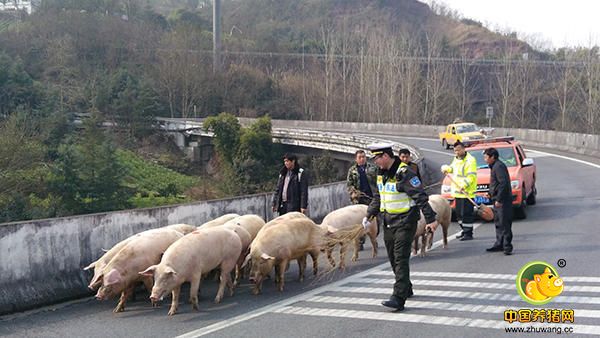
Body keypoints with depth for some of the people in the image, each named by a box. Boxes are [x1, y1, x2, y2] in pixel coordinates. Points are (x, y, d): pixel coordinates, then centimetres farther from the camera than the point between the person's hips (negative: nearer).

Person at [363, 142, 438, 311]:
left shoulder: (404, 173, -17)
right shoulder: (381, 174, 10)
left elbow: (420, 197, -18)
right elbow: (377, 197, 22)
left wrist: (431, 219, -19)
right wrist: (369, 214, 14)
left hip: (405, 223, -9)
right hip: (388, 223, 9)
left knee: (401, 259, -13)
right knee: (393, 258, 15)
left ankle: (398, 299, -17)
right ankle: (406, 289, 33)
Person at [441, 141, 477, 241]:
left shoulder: (470, 160, -13)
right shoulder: (456, 159, 15)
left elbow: (471, 176, -20)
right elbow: (452, 168, 33)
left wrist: (464, 185, -31)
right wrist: (446, 168, 11)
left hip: (467, 192, -9)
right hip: (457, 192, 9)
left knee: (466, 213, -8)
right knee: (459, 213, 15)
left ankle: (468, 233, -3)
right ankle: (464, 230, 28)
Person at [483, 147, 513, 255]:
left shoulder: (499, 166, -15)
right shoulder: (494, 166, 16)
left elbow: (503, 183, -23)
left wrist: (499, 199, -23)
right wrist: (490, 194, 22)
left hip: (503, 201, -11)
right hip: (498, 200, 11)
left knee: (504, 223, -8)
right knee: (498, 223, 15)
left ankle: (507, 247, -7)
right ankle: (499, 244, 22)